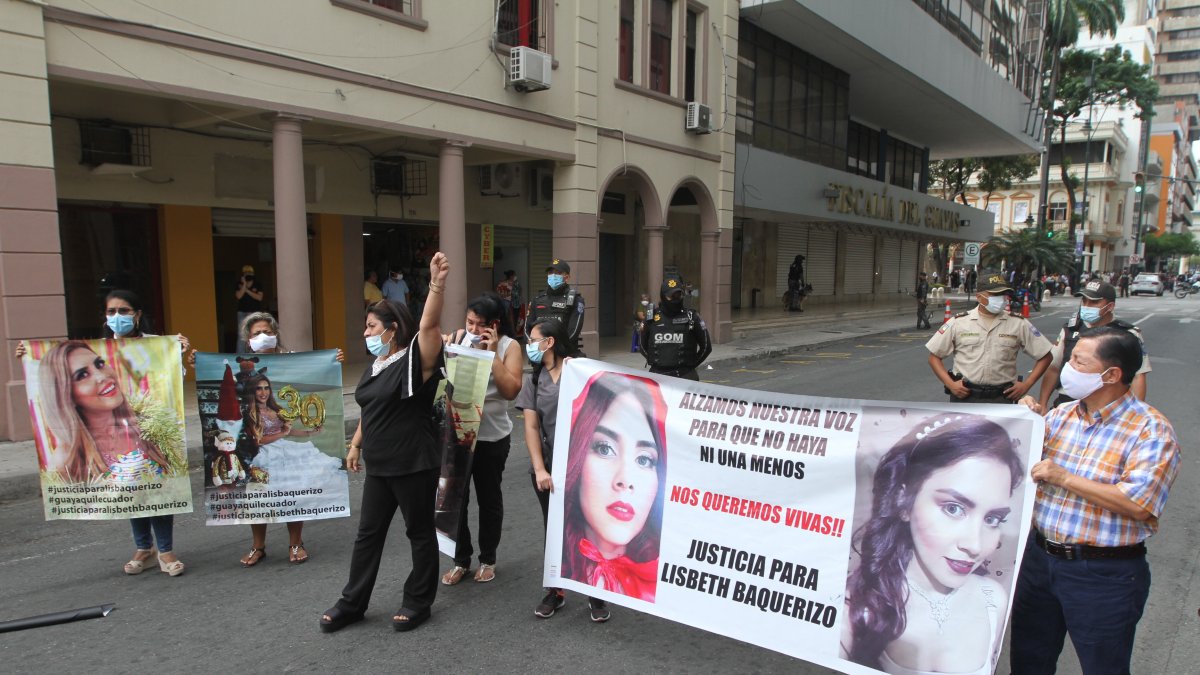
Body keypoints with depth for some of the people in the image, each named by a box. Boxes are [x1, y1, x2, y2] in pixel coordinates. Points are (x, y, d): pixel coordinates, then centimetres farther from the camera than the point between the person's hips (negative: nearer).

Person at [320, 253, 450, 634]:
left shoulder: (416, 361, -14)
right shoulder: (374, 368, 11)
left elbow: (429, 326, -32)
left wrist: (437, 285, -46)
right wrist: (355, 445, 25)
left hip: (415, 465, -8)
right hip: (379, 466, 8)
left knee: (420, 532, 7)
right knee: (368, 532, 15)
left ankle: (419, 602, 23)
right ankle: (353, 603, 28)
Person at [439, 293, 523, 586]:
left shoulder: (509, 346, -8)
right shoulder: (458, 338, -1)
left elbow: (511, 391, -19)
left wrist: (493, 352, -21)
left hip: (492, 436, -2)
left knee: (489, 499, 13)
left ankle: (488, 559, 31)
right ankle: (461, 559, 26)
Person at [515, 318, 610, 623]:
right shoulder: (533, 380, 7)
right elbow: (531, 427, 1)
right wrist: (539, 470, -10)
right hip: (548, 468, 4)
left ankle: (596, 595, 16)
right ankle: (555, 592, 27)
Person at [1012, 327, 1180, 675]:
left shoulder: (1151, 430, -15)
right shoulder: (1061, 415, 3)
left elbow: (1137, 503, -25)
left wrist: (1064, 478, -22)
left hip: (1104, 575, -5)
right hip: (1039, 556, 6)